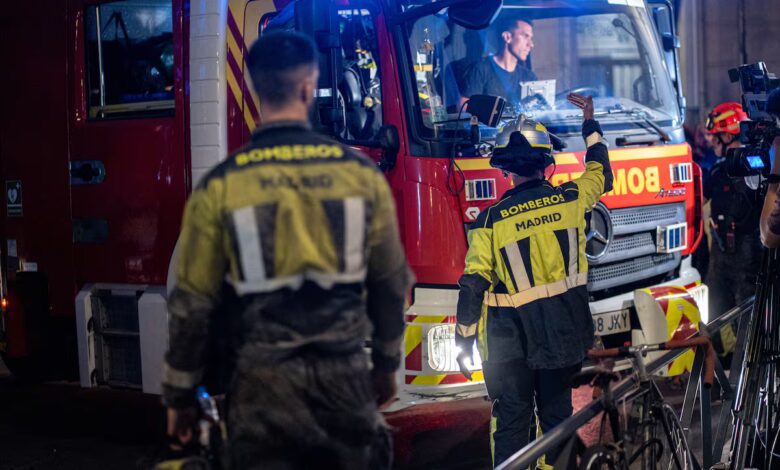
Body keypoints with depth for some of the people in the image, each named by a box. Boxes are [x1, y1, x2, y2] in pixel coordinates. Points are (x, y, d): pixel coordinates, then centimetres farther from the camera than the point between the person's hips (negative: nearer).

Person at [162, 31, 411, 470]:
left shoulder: (221, 184, -6)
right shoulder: (361, 172, -2)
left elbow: (193, 303, -2)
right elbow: (391, 283, 7)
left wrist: (180, 394, 10)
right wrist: (387, 362, 22)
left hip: (265, 382, -1)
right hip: (346, 375, 1)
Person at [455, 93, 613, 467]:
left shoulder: (490, 221, -12)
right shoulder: (570, 199, -5)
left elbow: (473, 285, -10)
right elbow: (601, 174, 18)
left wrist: (465, 341, 0)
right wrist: (590, 124, 30)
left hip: (511, 338, -3)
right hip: (564, 331, 3)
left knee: (511, 421, 6)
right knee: (557, 413, 17)